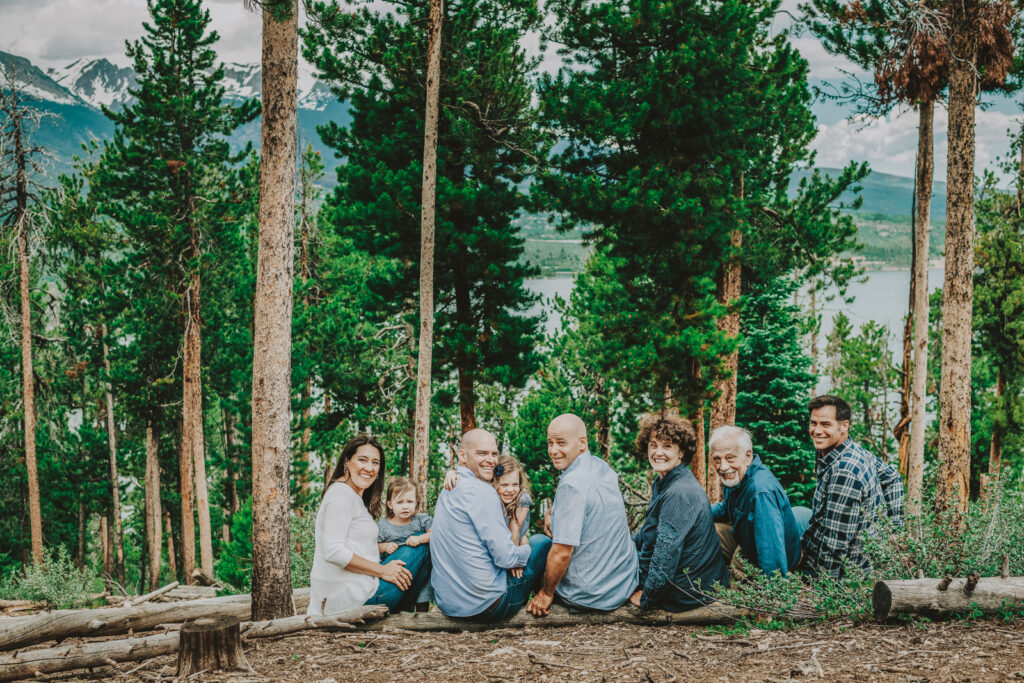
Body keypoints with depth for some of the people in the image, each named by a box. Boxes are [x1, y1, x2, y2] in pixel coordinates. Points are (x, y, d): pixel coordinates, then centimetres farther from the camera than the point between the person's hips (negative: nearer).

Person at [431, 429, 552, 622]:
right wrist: (528, 551, 3)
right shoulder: (481, 492, -16)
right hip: (486, 607, -9)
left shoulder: (447, 491, 12)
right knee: (542, 541, 9)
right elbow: (505, 557, -18)